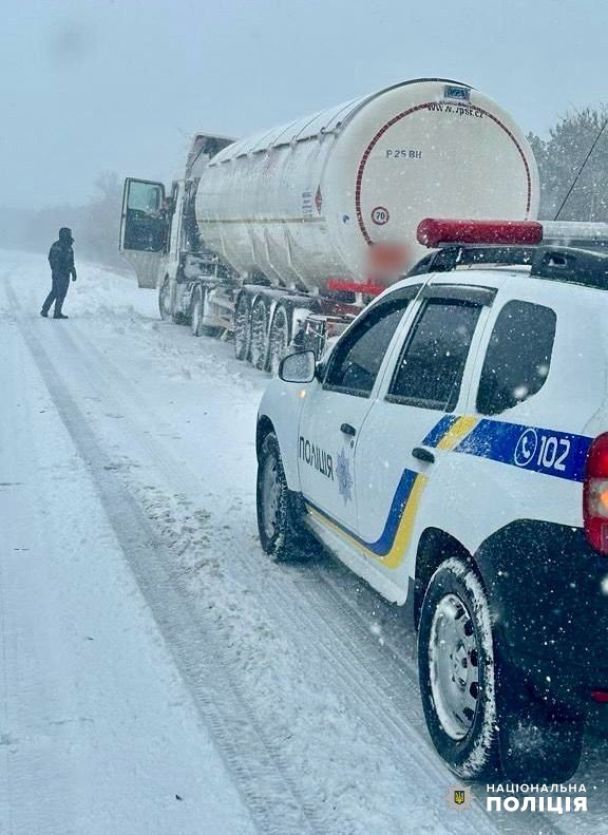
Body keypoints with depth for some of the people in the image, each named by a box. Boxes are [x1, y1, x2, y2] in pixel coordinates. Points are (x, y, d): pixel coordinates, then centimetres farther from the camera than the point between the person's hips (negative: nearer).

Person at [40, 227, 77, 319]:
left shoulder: (55, 245, 8)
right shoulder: (67, 247, -17)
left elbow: (50, 258, 16)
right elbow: (70, 263, -18)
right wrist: (74, 273, -11)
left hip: (55, 272, 8)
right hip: (63, 273, -8)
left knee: (54, 292, 17)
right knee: (61, 293, 0)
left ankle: (44, 310, 13)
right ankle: (57, 313, 2)